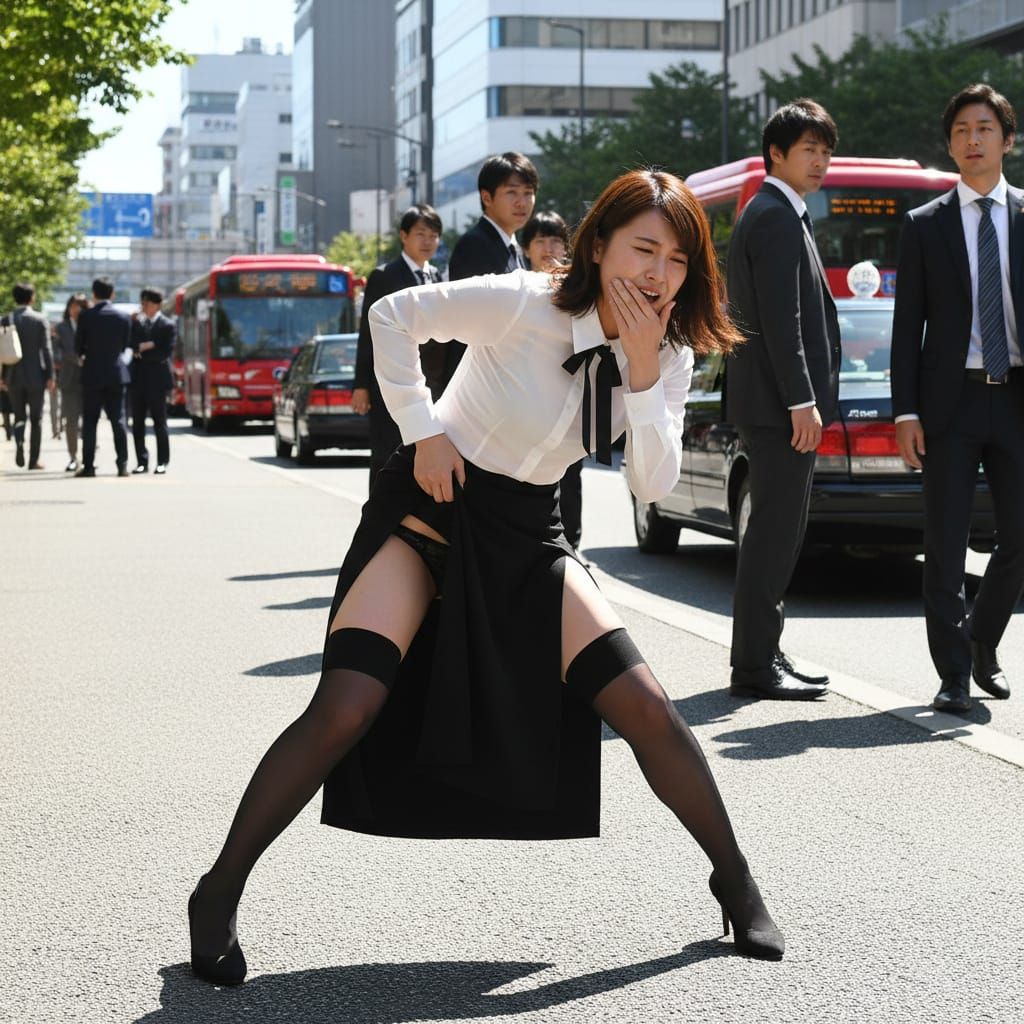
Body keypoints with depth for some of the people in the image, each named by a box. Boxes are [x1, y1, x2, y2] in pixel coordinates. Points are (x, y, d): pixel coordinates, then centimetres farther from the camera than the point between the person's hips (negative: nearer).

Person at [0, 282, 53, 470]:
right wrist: (50, 376, -4)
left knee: (19, 416, 14)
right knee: (36, 419, 8)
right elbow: (46, 350, -8)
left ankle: (19, 441, -16)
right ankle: (34, 460, 6)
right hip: (35, 376, -2)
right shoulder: (40, 320, -6)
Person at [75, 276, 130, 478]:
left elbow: (78, 346, 0)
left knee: (89, 421, 3)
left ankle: (88, 466, 1)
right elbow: (125, 346, 9)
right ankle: (123, 465, -1)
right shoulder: (123, 317, 0)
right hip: (116, 374, 2)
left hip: (92, 374, -2)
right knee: (118, 420, 4)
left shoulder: (85, 316, -7)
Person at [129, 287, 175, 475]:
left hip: (157, 379, -5)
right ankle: (142, 462, 11)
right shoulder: (137, 323, 12)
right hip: (138, 379, 5)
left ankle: (162, 462, 4)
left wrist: (142, 351, -10)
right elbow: (130, 344, 6)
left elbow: (165, 353, -11)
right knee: (137, 424, 5)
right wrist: (147, 346, -11)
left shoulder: (167, 325, -3)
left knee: (159, 423, -1)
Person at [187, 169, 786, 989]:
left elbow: (654, 486, -10)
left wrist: (644, 374, -21)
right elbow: (393, 315, -15)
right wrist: (423, 433, -16)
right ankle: (221, 892, -4)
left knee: (644, 707, -7)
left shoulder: (668, 355, -3)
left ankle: (735, 880, 10)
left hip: (525, 537, 5)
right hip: (430, 511, -4)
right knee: (345, 712, -18)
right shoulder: (525, 306, -20)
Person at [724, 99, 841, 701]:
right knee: (775, 532, -9)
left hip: (776, 403, 11)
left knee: (779, 531, 14)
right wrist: (802, 400, -22)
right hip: (781, 403, -11)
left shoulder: (773, 214, 20)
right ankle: (755, 666, -6)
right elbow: (780, 318, -20)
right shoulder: (776, 217, -13)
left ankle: (762, 653, 21)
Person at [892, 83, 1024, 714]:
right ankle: (955, 673, 7)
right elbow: (908, 325, 4)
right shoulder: (925, 225, 6)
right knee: (946, 544, -1)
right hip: (952, 401, -1)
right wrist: (906, 412, -5)